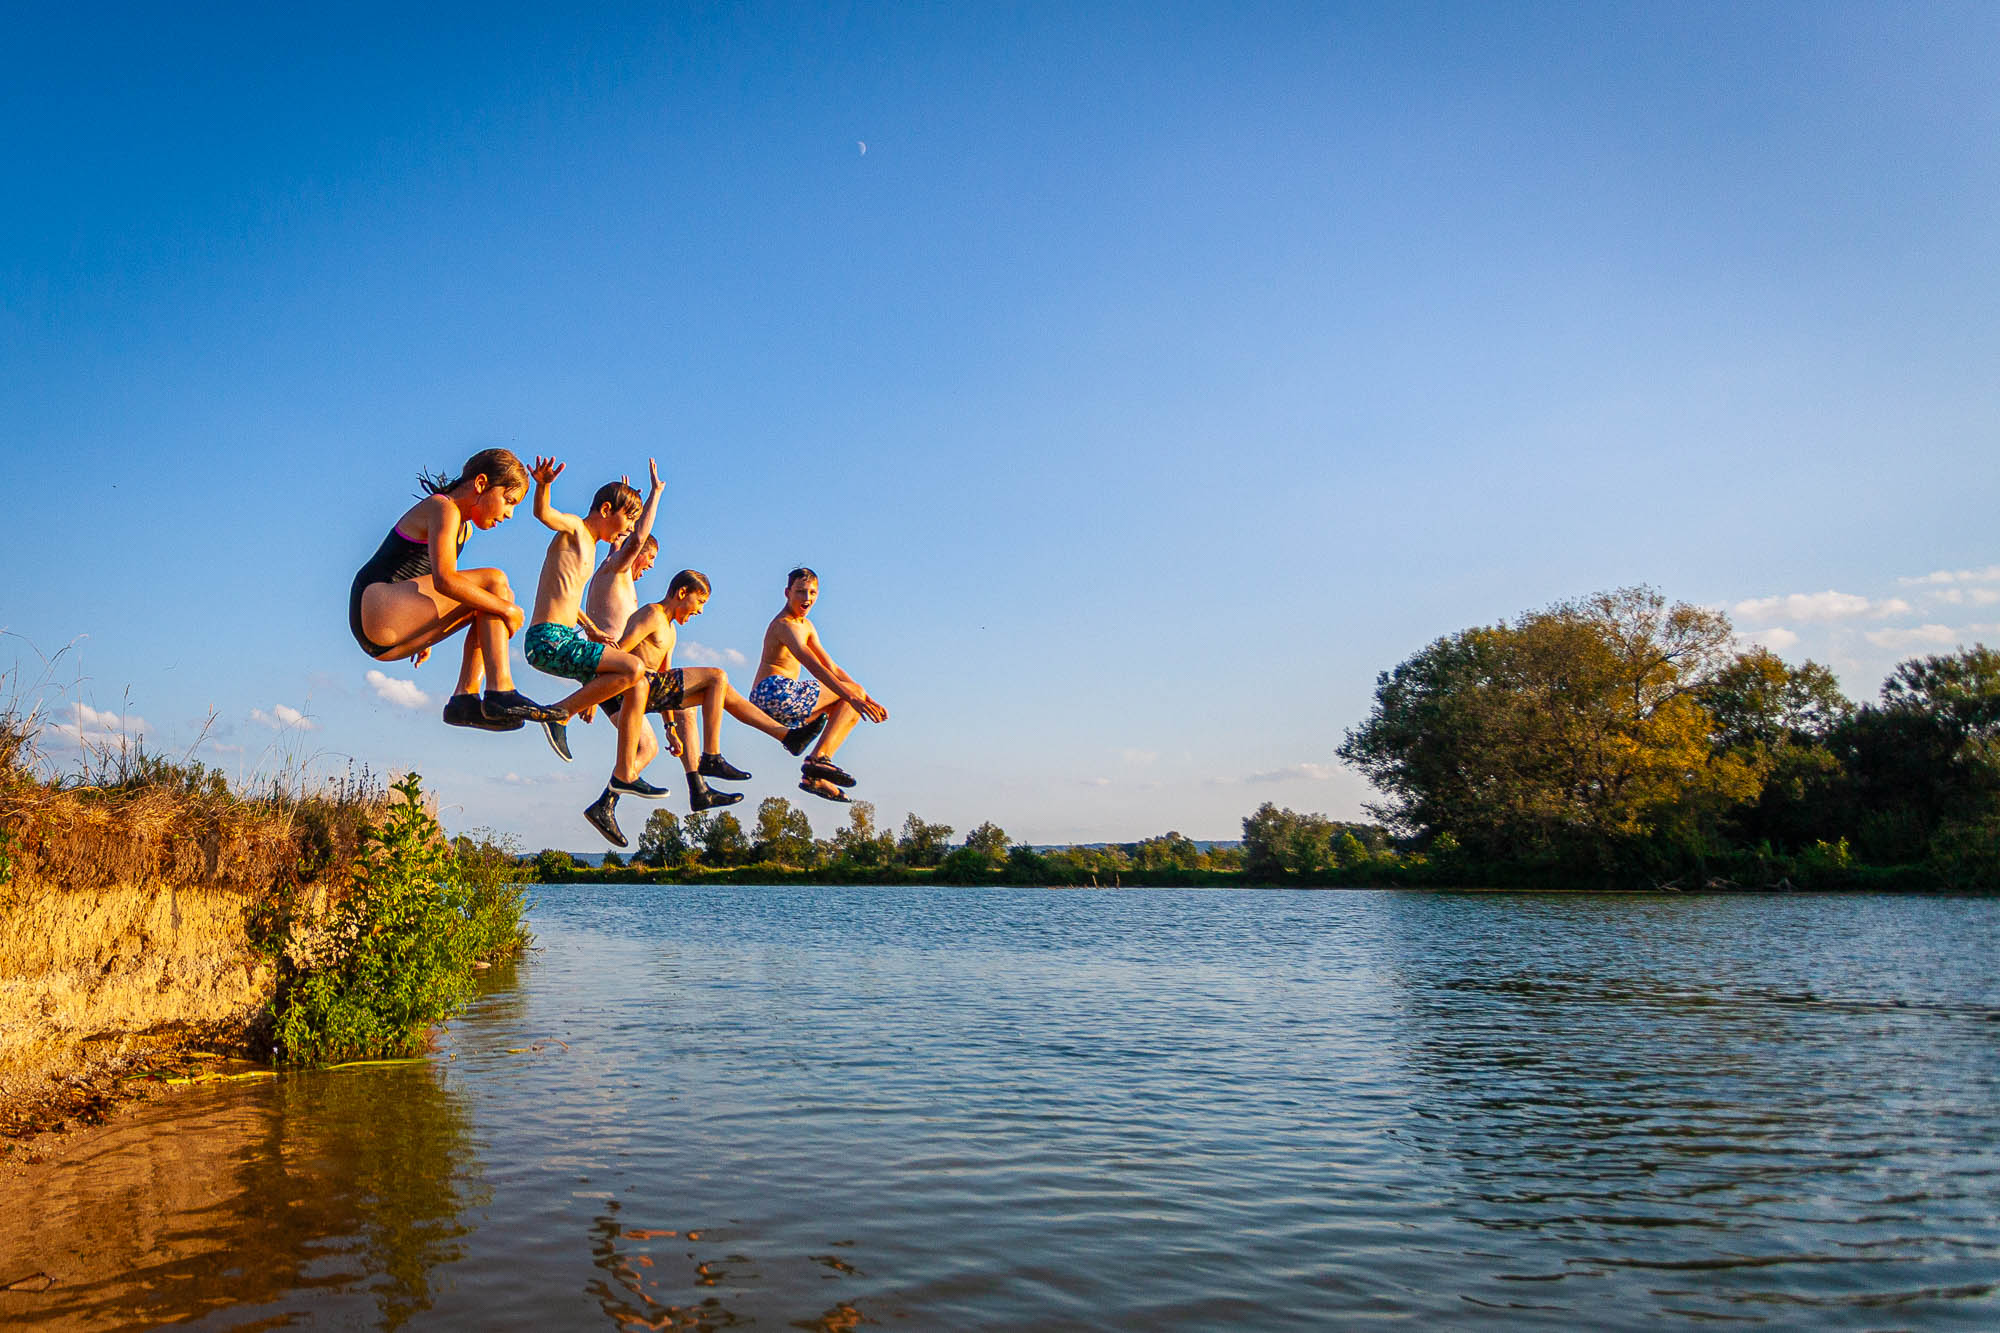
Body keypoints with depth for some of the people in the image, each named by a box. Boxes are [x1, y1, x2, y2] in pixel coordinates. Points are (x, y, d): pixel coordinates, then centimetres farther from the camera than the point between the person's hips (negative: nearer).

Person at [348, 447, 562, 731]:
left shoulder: (464, 528, 20)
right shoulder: (443, 508, -11)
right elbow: (444, 580, -25)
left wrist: (427, 636, 26)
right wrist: (508, 610, -20)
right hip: (376, 606, -10)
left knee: (494, 599, 11)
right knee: (493, 582, -16)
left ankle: (465, 697, -4)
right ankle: (501, 694, -25)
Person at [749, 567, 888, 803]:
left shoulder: (806, 626, 22)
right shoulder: (784, 625, -10)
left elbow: (831, 668, 22)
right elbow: (814, 667, -23)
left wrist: (867, 700, 15)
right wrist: (853, 696, -30)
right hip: (776, 691, -10)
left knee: (851, 708, 17)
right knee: (854, 691, -6)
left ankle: (814, 777, 4)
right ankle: (818, 757, -17)